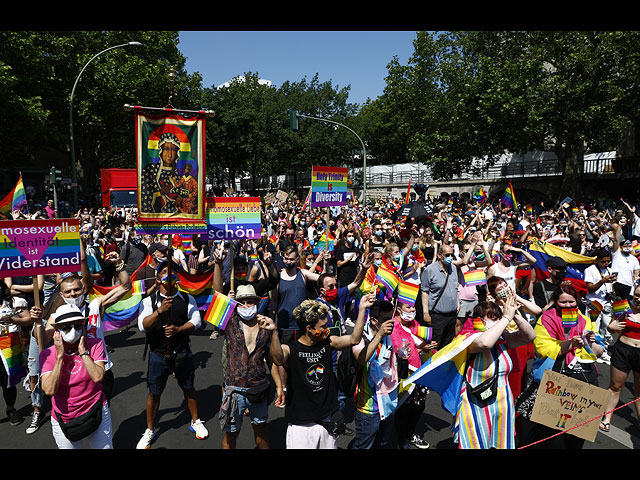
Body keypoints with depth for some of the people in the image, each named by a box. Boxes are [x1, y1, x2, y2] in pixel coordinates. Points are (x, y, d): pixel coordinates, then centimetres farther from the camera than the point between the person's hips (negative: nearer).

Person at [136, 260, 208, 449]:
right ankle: (150, 430, 30)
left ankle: (195, 422, 35)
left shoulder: (187, 298, 0)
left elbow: (196, 321, -5)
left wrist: (177, 329, -21)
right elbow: (143, 326, -17)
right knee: (154, 392, 10)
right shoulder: (149, 300, -5)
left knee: (189, 388, 15)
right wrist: (160, 311, -31)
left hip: (182, 352, 1)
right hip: (158, 353, -1)